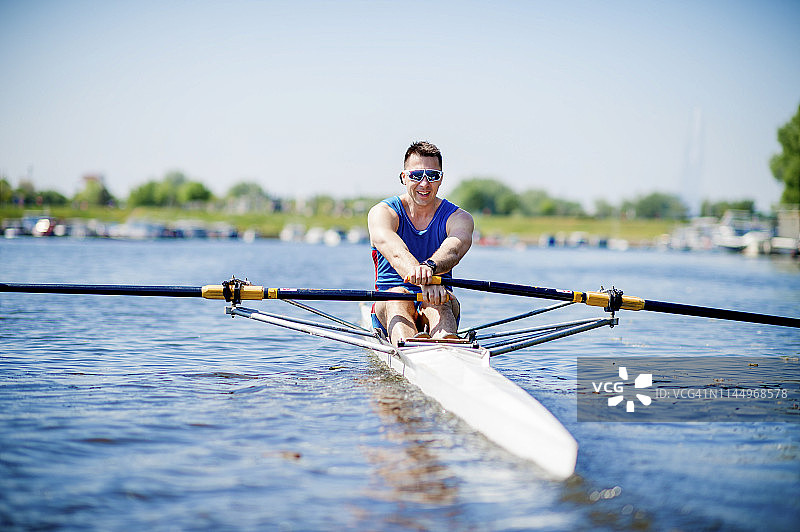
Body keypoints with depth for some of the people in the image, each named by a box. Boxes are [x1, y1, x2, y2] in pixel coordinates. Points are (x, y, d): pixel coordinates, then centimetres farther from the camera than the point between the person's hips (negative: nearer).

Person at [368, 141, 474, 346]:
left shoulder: (459, 218, 1)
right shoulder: (382, 212, -2)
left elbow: (454, 248, -26)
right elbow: (392, 248, -27)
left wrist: (429, 266, -52)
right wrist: (423, 281, -50)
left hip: (439, 308, 1)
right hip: (388, 312, -1)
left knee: (440, 300, -33)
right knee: (398, 296, -35)